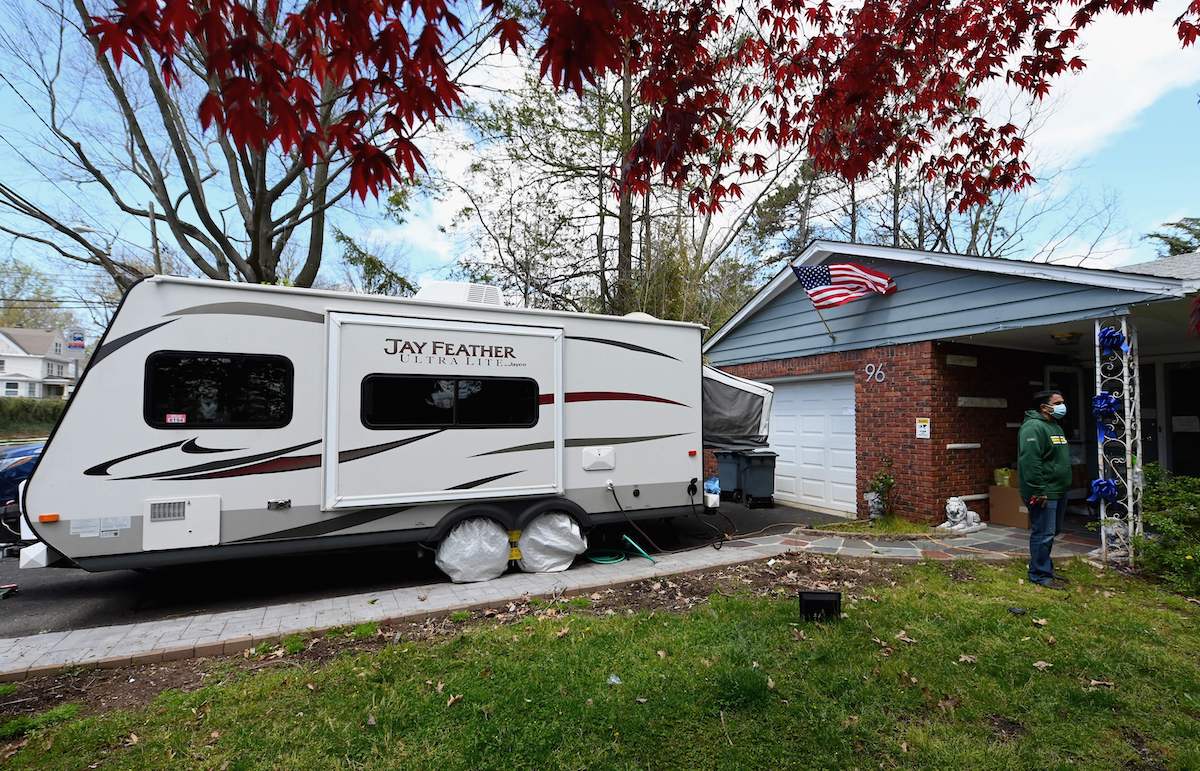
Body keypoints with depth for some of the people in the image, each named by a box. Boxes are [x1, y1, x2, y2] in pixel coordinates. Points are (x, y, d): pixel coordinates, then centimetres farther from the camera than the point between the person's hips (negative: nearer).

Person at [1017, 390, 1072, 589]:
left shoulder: (1055, 426, 17)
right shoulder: (1033, 427, -17)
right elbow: (1030, 462, -25)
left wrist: (1065, 487, 25)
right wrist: (1038, 491, -26)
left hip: (1058, 492, 11)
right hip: (1043, 494, -11)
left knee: (1050, 533, 18)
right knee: (1043, 534, -5)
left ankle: (1046, 569, 29)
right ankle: (1040, 574, 4)